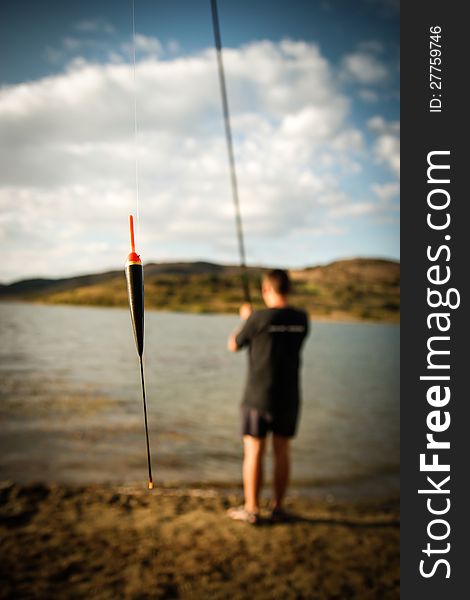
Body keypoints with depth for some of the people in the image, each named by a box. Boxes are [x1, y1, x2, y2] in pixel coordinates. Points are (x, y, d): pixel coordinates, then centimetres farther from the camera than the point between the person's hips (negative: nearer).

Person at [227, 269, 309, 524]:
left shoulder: (259, 318, -15)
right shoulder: (302, 319, 1)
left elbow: (234, 345, 0)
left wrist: (245, 319, 17)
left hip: (258, 397, -4)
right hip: (289, 397, 5)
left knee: (253, 451, 4)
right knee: (281, 450, 12)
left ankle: (251, 509, 11)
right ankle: (278, 507, 20)